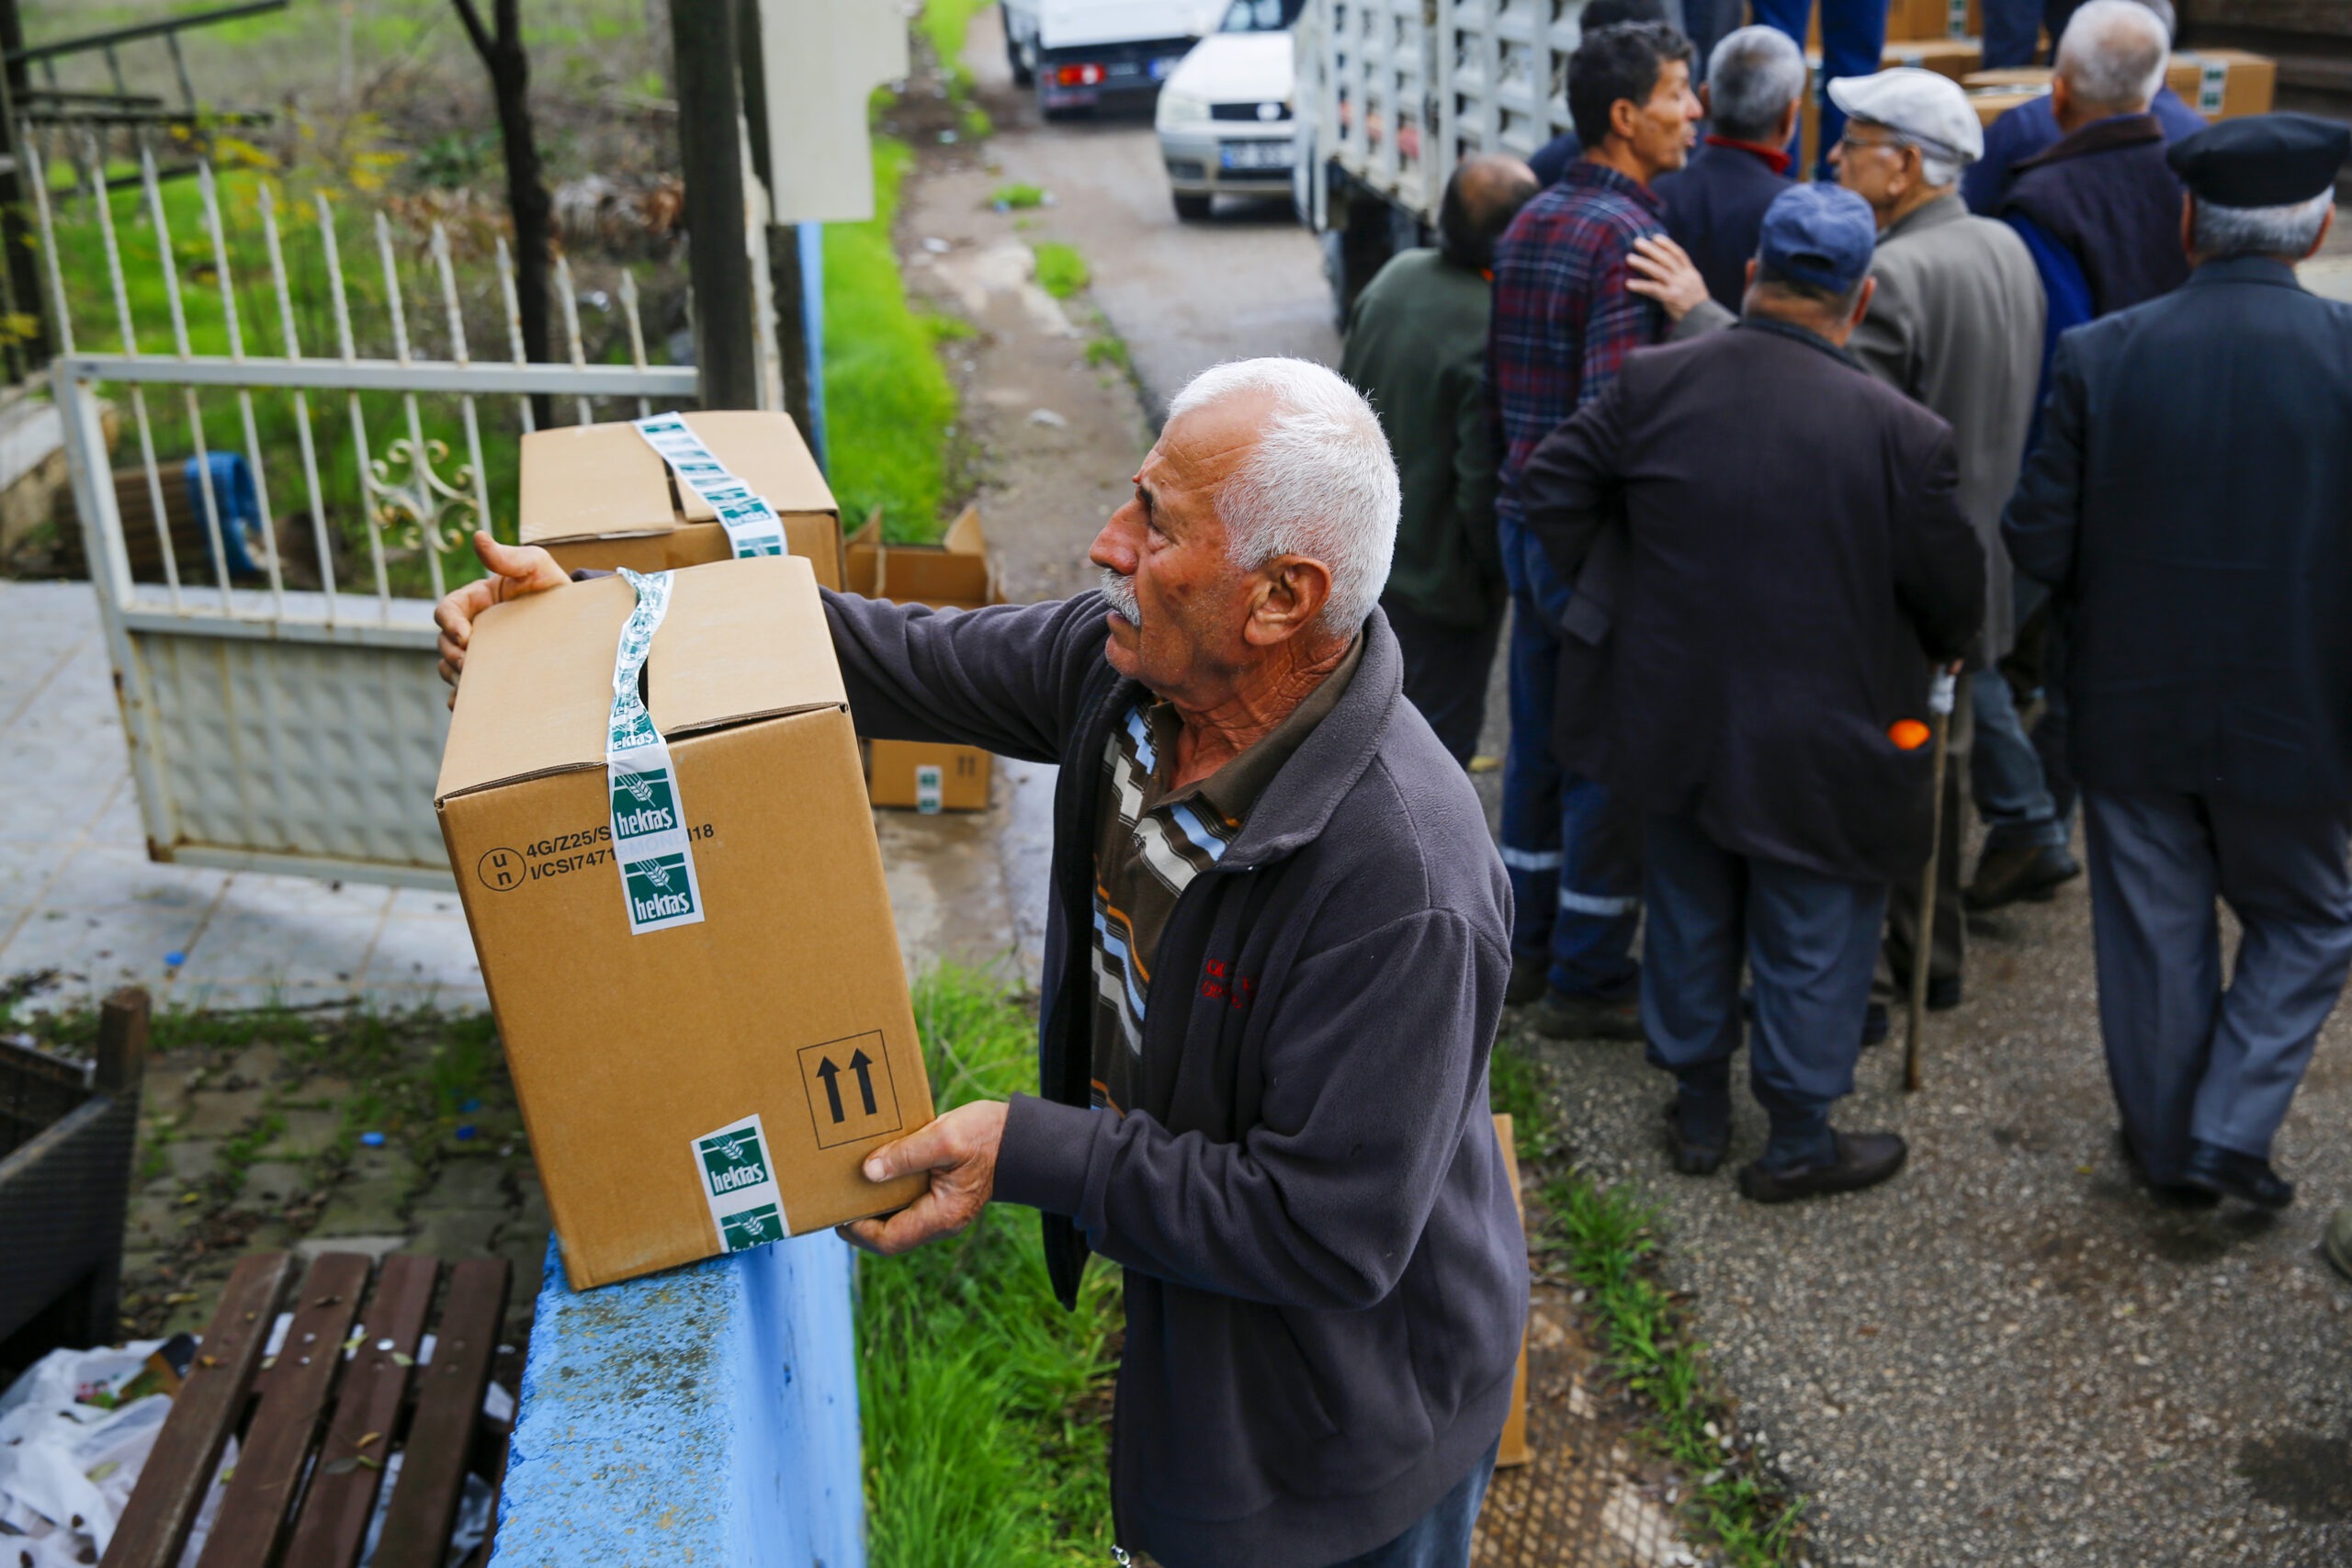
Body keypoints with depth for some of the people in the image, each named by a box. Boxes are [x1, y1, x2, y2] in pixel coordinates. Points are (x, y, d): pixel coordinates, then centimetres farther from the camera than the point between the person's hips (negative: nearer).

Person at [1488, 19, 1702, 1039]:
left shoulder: (1527, 224, 10)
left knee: (1539, 740, 17)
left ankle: (1525, 946, 30)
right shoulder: (1629, 236, -18)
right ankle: (1586, 981, 13)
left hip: (1527, 522, 9)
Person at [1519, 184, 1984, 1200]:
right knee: (1812, 938, 15)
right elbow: (1955, 600, -10)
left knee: (1690, 917, 21)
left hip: (1672, 717, 3)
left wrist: (1593, 594, 10)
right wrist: (1931, 656, 12)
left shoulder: (1650, 382, -12)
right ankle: (1798, 1142, 28)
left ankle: (1699, 1110, 36)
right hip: (1816, 745, -3)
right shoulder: (1900, 432, -19)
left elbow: (1549, 488, -5)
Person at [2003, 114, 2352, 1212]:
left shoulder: (2100, 355, -11)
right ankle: (2231, 1130, 13)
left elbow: (2040, 544, -8)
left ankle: (2167, 1144, 31)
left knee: (2154, 936, 17)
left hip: (2132, 709, 1)